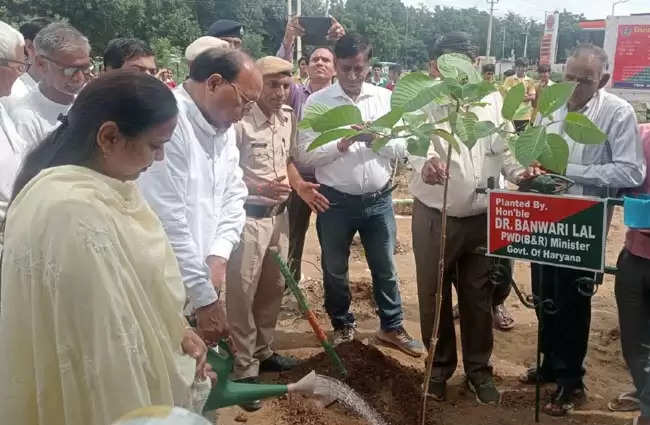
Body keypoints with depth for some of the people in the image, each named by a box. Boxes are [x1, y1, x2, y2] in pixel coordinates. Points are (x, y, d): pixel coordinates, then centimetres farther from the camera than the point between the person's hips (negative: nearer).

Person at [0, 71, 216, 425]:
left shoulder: (102, 185, -2)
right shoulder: (73, 212, -32)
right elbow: (105, 341, -26)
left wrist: (176, 329, 4)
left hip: (126, 372, 9)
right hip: (103, 395, -8)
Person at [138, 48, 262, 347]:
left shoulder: (223, 126, 8)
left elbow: (234, 196, 9)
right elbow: (168, 222, -23)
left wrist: (218, 256, -8)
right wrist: (205, 297, -17)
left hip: (196, 285, 8)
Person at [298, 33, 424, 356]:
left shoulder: (385, 98, 3)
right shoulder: (317, 102, -5)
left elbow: (402, 149, 2)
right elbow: (305, 154, -11)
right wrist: (342, 144, -24)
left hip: (378, 200, 2)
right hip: (335, 201, -1)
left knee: (385, 268, 13)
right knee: (335, 270, 14)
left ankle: (392, 327, 31)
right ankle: (342, 326, 35)